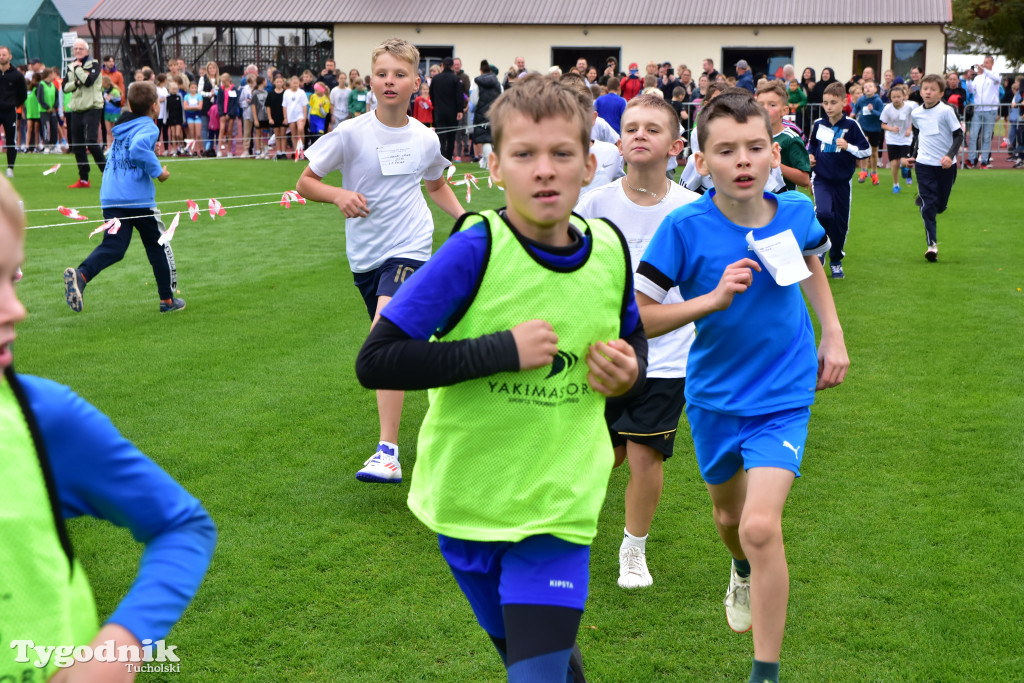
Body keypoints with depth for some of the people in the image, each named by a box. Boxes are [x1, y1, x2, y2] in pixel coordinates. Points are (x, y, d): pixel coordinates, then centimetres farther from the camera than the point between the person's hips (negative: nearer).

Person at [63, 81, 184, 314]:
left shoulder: (123, 126, 18)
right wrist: (158, 170, -15)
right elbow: (138, 149, -26)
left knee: (113, 246, -1)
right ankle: (167, 299, 19)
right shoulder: (149, 127, -6)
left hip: (110, 198, 6)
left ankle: (80, 275, -29)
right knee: (159, 246, 11)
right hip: (139, 199, -6)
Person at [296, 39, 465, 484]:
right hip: (365, 254, 2)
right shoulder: (350, 133, -6)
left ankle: (388, 452, -27)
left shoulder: (425, 138, 2)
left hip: (409, 248, -2)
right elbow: (305, 183, -1)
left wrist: (464, 216, 9)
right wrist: (339, 194, -19)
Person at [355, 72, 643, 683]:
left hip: (559, 502, 1)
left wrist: (629, 371, -7)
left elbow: (633, 337, 15)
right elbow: (376, 361, -21)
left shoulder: (610, 250, -5)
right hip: (468, 495, -1)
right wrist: (502, 350, -25)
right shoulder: (476, 250, -18)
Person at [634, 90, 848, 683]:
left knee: (761, 525, -18)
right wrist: (714, 298, -28)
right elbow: (638, 317, -17)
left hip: (784, 394, -1)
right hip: (715, 395, 1)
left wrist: (834, 333, 9)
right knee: (729, 514, 22)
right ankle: (745, 573, 60)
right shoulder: (685, 228, -19)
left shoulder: (796, 211, -10)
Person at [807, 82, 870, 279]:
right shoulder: (818, 124, 2)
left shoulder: (851, 125, -7)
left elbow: (867, 150, -4)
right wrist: (810, 155, 1)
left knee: (841, 223, 7)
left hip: (843, 181, 0)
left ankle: (836, 261, 27)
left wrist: (848, 147, -20)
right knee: (823, 213, -26)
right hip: (821, 179, 0)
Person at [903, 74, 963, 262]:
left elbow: (959, 135, -8)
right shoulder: (916, 114, 3)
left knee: (940, 205, 9)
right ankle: (932, 244, -8)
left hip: (946, 165, -1)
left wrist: (950, 155, -20)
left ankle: (922, 199, 43)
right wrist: (912, 156, 18)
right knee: (928, 205, -9)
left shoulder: (946, 111, -10)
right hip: (924, 164, 1)